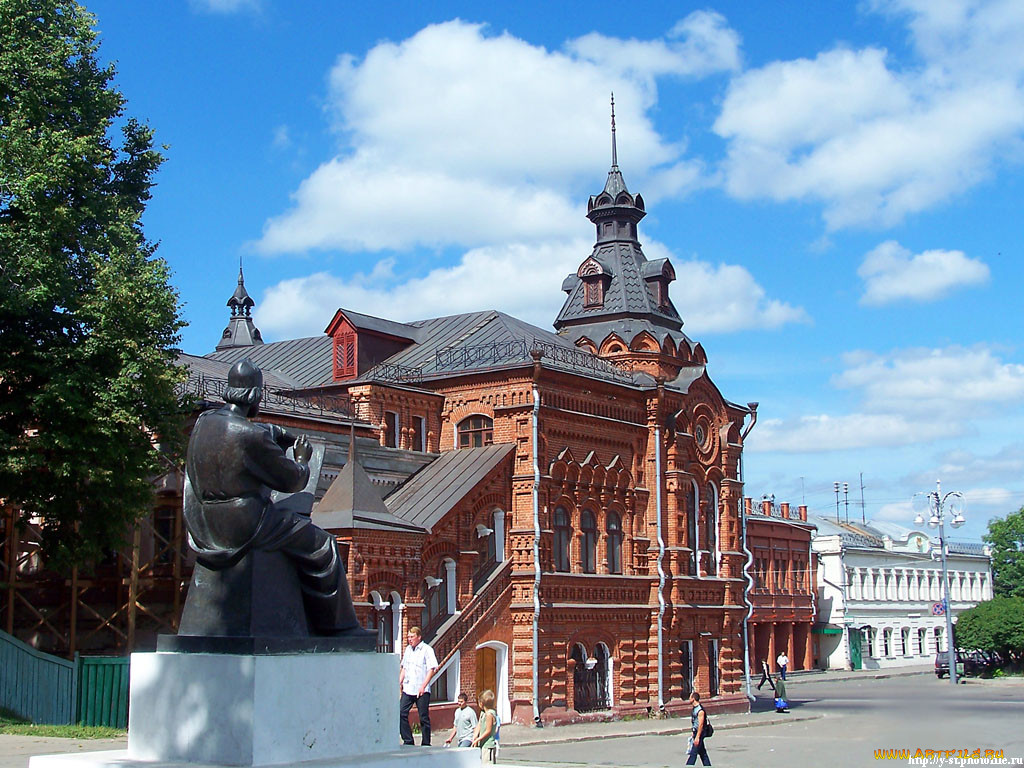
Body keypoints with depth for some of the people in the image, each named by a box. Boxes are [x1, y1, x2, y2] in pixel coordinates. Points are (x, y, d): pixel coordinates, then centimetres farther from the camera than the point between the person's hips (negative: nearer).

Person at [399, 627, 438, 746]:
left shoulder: (427, 650, -5)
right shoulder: (408, 649, 14)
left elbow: (431, 669, -10)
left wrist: (423, 686, -16)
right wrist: (400, 682, 10)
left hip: (422, 690, -6)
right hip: (408, 689, 6)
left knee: (424, 718, 0)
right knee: (401, 713, -4)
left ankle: (426, 744, 9)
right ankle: (408, 741, 5)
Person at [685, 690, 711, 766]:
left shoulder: (700, 710, -19)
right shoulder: (694, 709, 11)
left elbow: (701, 725, -22)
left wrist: (697, 737, -24)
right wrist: (692, 732, 22)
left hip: (699, 733, -10)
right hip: (695, 732, 10)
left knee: (693, 753, -10)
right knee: (702, 752, 13)